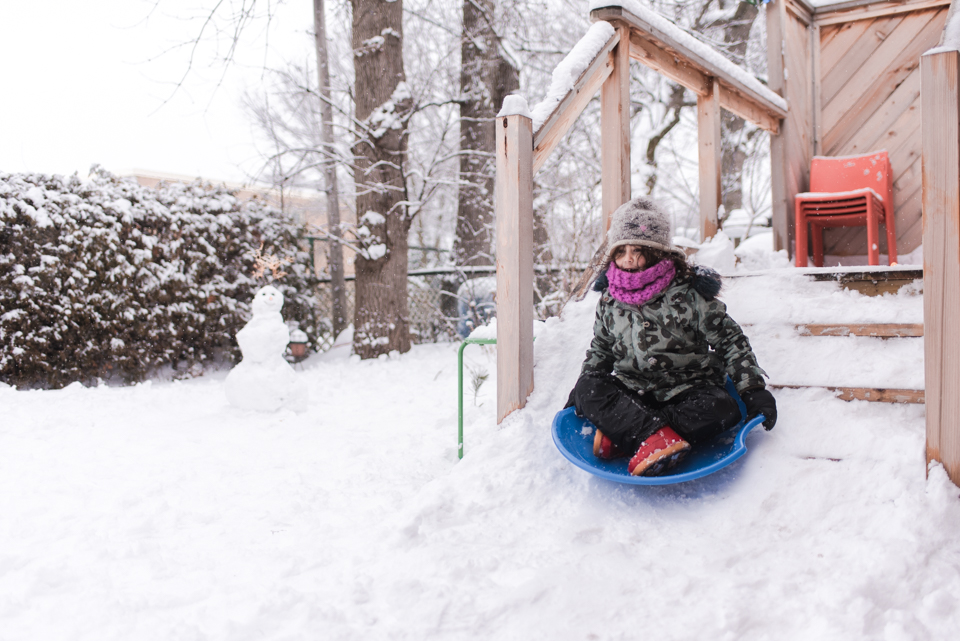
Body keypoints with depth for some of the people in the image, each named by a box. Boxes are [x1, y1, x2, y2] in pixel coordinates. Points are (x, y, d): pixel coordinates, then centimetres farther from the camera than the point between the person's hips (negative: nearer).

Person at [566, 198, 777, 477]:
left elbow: (730, 341, -5)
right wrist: (580, 393, 11)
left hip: (687, 389, -2)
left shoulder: (688, 294, -8)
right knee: (588, 388, -23)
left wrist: (754, 390, -11)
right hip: (632, 393, 3)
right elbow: (600, 350, 18)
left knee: (722, 409, -32)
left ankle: (622, 436, -37)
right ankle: (657, 437, -39)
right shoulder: (609, 302, 4)